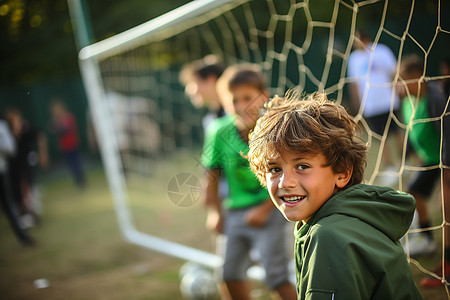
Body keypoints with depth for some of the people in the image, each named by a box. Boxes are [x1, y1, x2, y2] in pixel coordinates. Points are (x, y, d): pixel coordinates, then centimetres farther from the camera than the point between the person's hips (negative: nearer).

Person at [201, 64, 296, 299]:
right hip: (235, 212, 4)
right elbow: (212, 174, 2)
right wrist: (215, 212, 6)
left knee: (276, 275, -6)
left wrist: (264, 209, -13)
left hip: (269, 210, -4)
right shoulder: (220, 132, -12)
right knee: (231, 274, 13)